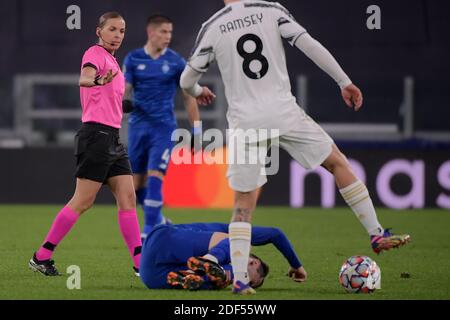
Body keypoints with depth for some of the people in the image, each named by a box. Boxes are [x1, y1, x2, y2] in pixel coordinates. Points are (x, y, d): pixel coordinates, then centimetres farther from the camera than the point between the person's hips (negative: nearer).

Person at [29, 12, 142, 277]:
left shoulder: (112, 60, 19)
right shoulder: (96, 53, -8)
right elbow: (84, 78, -31)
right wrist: (98, 80, -51)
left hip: (113, 139, 9)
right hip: (97, 134, -9)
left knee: (128, 198, 1)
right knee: (83, 201, -8)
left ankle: (141, 264, -2)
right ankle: (42, 257, -1)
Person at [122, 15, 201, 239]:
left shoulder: (176, 62, 0)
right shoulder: (133, 59, 3)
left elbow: (189, 97, 5)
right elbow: (125, 90, 3)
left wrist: (196, 132, 3)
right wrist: (123, 103, -21)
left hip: (163, 127, -3)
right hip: (138, 126, 3)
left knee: (154, 178, -14)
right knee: (136, 183, 6)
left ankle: (149, 231, -10)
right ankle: (158, 221, 29)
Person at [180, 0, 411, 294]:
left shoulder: (212, 28, 3)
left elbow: (187, 80, 10)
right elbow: (311, 46, -6)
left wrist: (197, 92, 34)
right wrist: (345, 82, 2)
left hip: (245, 123, 1)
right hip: (283, 113, -1)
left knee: (243, 203, 9)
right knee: (338, 163, 16)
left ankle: (239, 279, -1)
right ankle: (377, 234, 14)